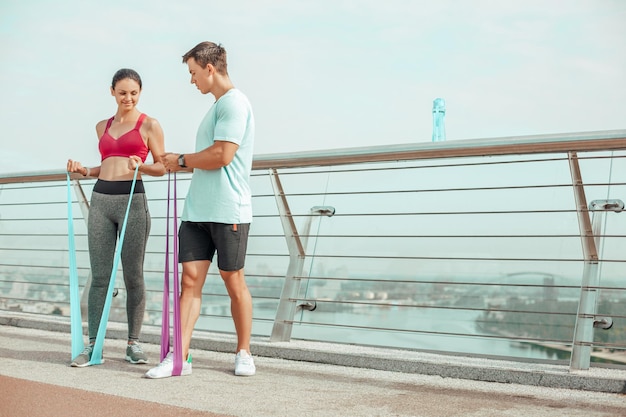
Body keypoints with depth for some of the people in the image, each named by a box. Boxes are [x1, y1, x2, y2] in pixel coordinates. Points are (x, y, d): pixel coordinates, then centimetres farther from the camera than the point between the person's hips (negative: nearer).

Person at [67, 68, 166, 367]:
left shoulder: (149, 125, 3)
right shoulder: (103, 127, 17)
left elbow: (162, 166, 3)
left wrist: (140, 165, -16)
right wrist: (84, 170, 8)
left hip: (133, 200, -4)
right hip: (101, 199, 4)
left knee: (133, 275, 0)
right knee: (99, 276, 2)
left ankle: (133, 344, 9)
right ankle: (92, 345, 5)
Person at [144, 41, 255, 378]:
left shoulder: (234, 103, -9)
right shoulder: (216, 106, 21)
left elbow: (222, 155, -19)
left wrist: (181, 160, -6)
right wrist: (180, 163, 15)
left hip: (228, 210, -8)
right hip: (197, 209, 8)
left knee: (233, 281, 2)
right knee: (190, 279, 2)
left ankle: (244, 353, 17)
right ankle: (180, 356, 2)